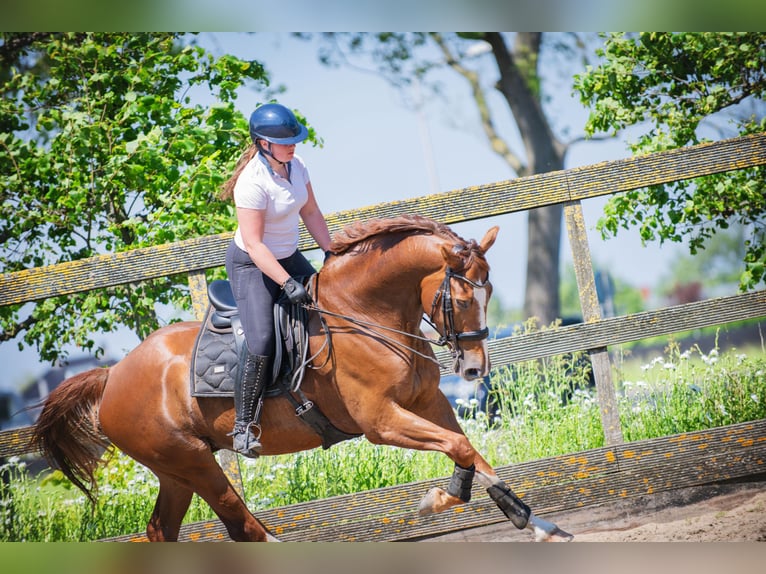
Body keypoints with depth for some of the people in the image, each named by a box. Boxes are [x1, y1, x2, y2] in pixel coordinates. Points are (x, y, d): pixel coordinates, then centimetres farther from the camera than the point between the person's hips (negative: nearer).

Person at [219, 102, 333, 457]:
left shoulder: (295, 166, -3)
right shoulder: (253, 182, -27)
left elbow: (310, 212, 10)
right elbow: (254, 244, -28)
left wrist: (330, 252, 0)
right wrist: (288, 284, -32)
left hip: (290, 258, 9)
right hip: (252, 266, -9)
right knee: (261, 344, -21)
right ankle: (244, 426, -11)